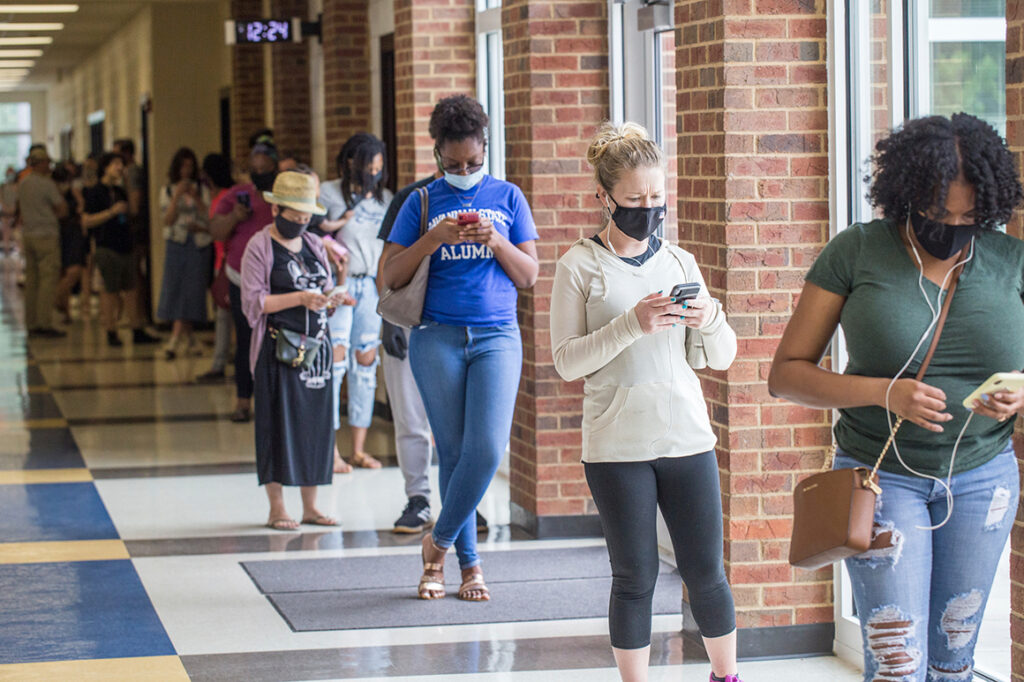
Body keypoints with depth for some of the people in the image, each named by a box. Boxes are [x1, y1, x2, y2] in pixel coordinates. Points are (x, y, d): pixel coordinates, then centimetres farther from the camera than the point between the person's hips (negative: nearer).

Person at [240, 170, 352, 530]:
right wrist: (299, 299, -19)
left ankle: (310, 506, 12)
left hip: (316, 347, 6)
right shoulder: (260, 247, -4)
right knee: (279, 425, -4)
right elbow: (253, 302, -11)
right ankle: (277, 509, 2)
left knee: (315, 423, 5)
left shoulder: (313, 244, 14)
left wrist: (332, 298, -4)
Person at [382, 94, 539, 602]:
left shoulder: (507, 197, 10)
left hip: (497, 336, 0)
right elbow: (391, 278, 2)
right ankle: (468, 562, 11)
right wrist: (434, 238, -11)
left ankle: (439, 541, 6)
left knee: (487, 448, -13)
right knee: (453, 451, 1)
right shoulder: (422, 203, 7)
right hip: (437, 337, 0)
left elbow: (529, 276, 8)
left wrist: (496, 241, -9)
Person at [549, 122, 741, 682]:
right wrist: (631, 325, -20)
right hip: (615, 448, -3)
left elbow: (721, 358, 11)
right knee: (635, 579, 3)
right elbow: (567, 362, -8)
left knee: (706, 573, 6)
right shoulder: (580, 266, -1)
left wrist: (710, 322, -11)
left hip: (687, 439, 3)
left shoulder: (680, 262, 9)